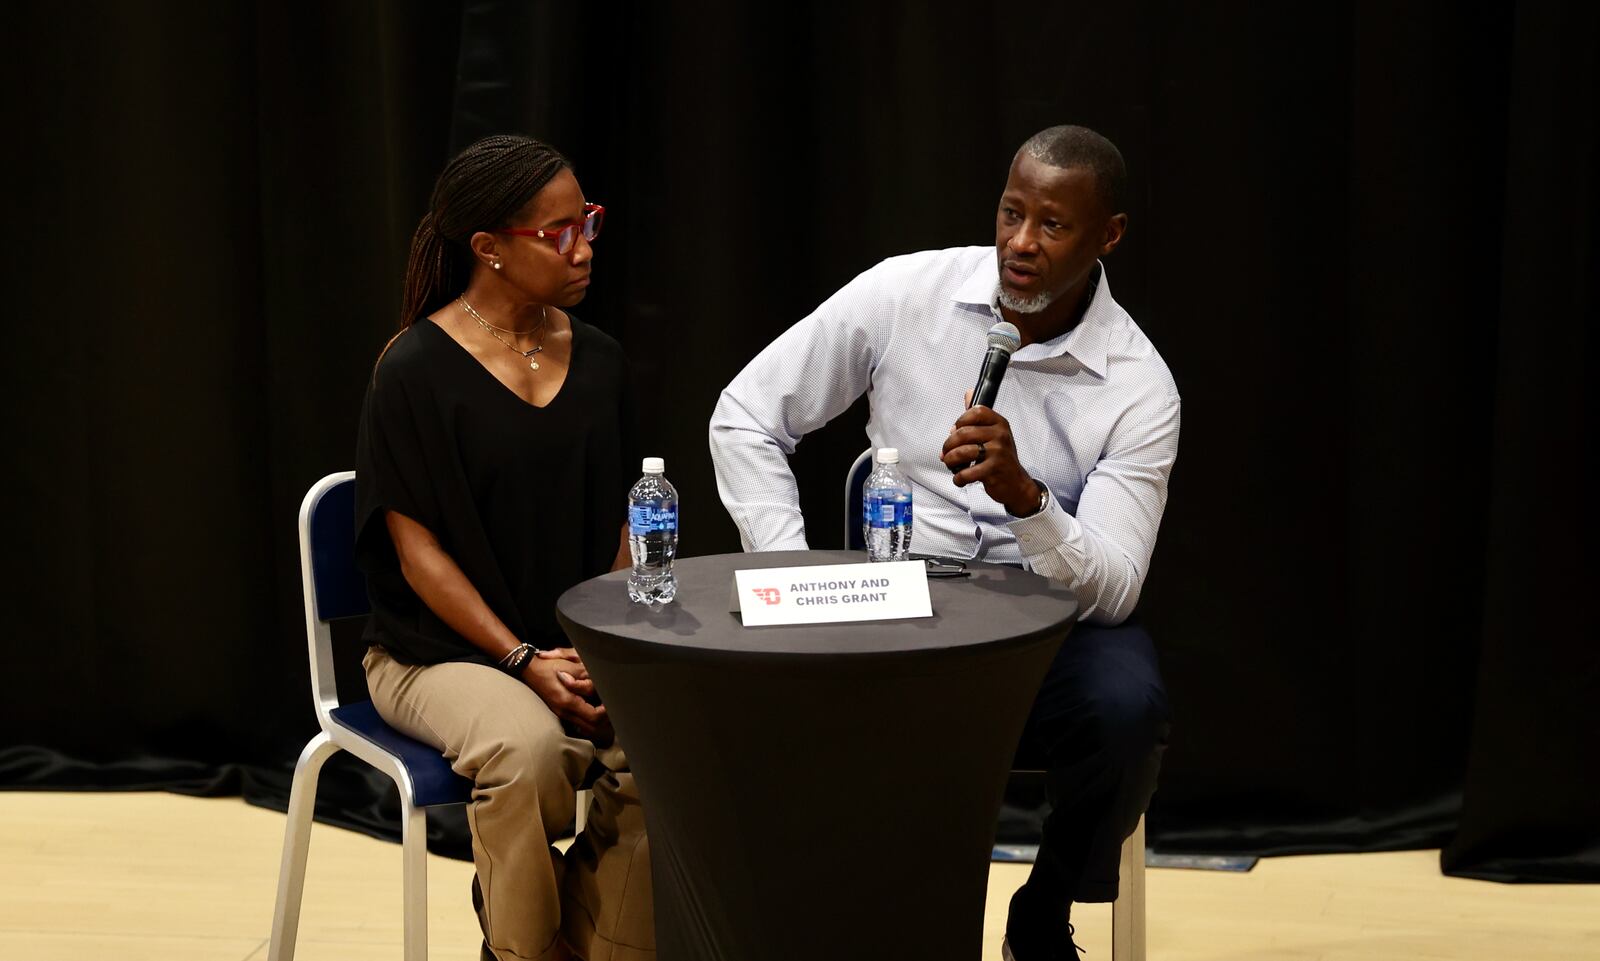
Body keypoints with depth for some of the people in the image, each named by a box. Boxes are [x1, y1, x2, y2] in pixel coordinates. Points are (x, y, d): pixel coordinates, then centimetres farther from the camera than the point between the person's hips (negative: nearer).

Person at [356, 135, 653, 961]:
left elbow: (619, 523, 12)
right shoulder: (417, 368, -8)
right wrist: (522, 660, -17)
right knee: (528, 748, -36)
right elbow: (416, 550, -9)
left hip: (583, 648, 4)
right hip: (444, 648, -4)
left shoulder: (598, 361, 7)